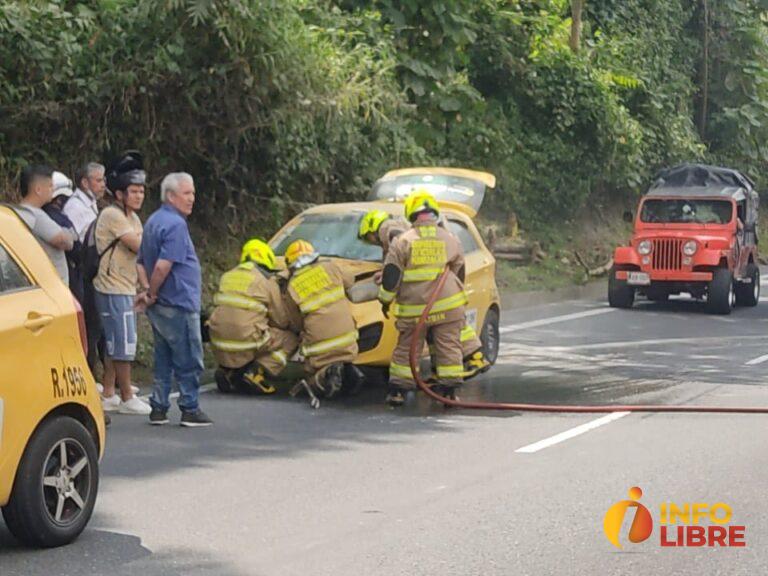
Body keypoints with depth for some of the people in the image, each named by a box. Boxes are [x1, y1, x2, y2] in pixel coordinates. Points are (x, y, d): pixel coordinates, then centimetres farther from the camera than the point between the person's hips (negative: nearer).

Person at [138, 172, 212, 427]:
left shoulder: (153, 221, 15)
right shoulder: (175, 224, -17)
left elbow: (141, 262, 19)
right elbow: (163, 266, -26)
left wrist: (147, 289, 7)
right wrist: (153, 293, -13)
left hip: (160, 307, 9)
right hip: (179, 304, -9)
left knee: (164, 359, 14)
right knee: (189, 361, 0)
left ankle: (158, 408, 15)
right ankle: (190, 410, 5)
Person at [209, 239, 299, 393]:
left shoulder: (228, 276, 15)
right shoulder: (268, 282, -1)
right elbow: (282, 321, 3)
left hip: (219, 342, 6)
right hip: (245, 341, -6)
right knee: (291, 339, 10)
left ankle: (227, 370, 11)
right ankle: (255, 371, -6)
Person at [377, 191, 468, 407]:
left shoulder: (403, 241, -2)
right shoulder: (451, 240, 6)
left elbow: (391, 275, -3)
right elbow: (460, 273, 16)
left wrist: (386, 300, 9)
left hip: (413, 309, -1)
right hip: (447, 306, 1)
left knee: (406, 349, 9)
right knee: (448, 348, 5)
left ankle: (396, 391, 10)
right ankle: (449, 391, 2)